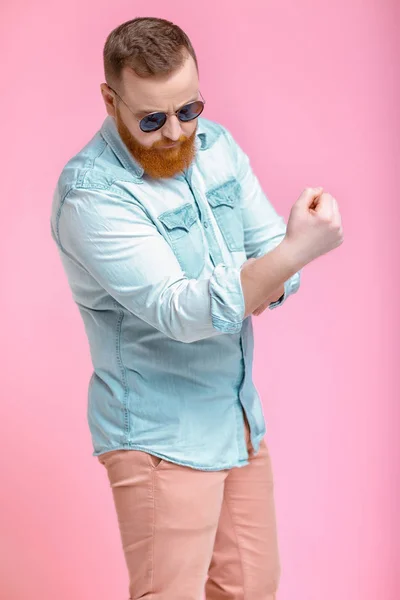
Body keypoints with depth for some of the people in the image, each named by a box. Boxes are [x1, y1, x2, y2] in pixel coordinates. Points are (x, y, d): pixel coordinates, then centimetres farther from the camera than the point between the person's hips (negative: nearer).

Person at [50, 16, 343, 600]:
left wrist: (250, 290, -19)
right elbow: (183, 314, -29)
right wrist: (295, 251, -41)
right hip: (161, 437, -7)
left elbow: (272, 248, 5)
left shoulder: (216, 144, 3)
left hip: (241, 419, 7)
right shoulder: (91, 194, -21)